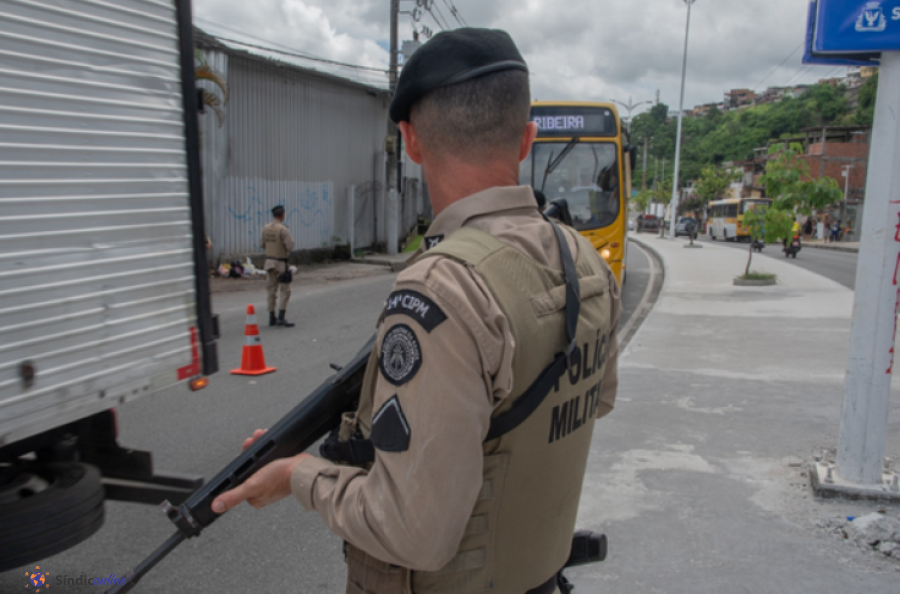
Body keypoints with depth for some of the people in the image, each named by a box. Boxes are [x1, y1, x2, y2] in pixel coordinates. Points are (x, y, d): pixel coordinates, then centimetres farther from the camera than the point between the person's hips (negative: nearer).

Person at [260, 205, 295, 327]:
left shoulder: (266, 228, 3)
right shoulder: (283, 229, -17)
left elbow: (262, 245, 10)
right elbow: (290, 246, -22)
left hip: (269, 261, 7)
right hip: (281, 263, -7)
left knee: (272, 290, 12)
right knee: (285, 291, -2)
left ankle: (272, 318, 16)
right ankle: (281, 318, -8)